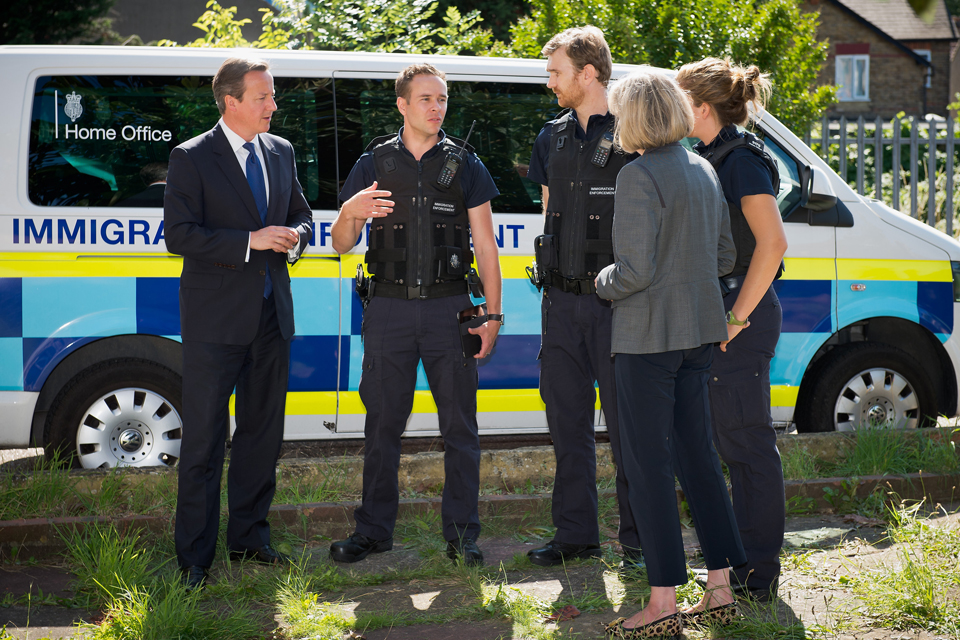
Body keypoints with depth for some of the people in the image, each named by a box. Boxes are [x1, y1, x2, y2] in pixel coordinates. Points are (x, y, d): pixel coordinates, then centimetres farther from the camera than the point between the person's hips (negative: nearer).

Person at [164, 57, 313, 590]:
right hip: (216, 320, -6)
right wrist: (251, 241, -21)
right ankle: (195, 557, 4)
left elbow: (302, 215, 20)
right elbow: (179, 235, -14)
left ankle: (250, 538, 25)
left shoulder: (280, 152, 11)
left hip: (271, 315, 6)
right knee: (205, 438, -2)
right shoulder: (192, 159, -7)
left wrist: (294, 238, -4)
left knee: (263, 432, 13)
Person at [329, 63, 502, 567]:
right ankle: (374, 529, 15)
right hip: (389, 308, 0)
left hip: (448, 307, 0)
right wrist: (351, 212, -16)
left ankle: (461, 532, 10)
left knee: (460, 425, 1)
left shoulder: (464, 164, 6)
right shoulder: (374, 163, 7)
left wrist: (492, 316, 0)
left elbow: (485, 247, 6)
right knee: (383, 422, 5)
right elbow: (341, 244, 6)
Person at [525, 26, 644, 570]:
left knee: (625, 422, -2)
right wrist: (551, 273, 14)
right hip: (562, 300, 6)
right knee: (568, 421, 10)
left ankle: (638, 540, 7)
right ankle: (576, 535, 20)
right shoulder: (552, 138, 14)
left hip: (614, 300, -6)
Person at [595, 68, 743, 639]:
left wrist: (603, 283, 0)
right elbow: (725, 256, 15)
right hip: (700, 332, 8)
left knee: (649, 464, -2)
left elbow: (635, 271, -20)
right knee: (697, 454, 15)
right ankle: (721, 590, 18)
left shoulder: (640, 176, -16)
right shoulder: (704, 171, 10)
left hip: (649, 335, -8)